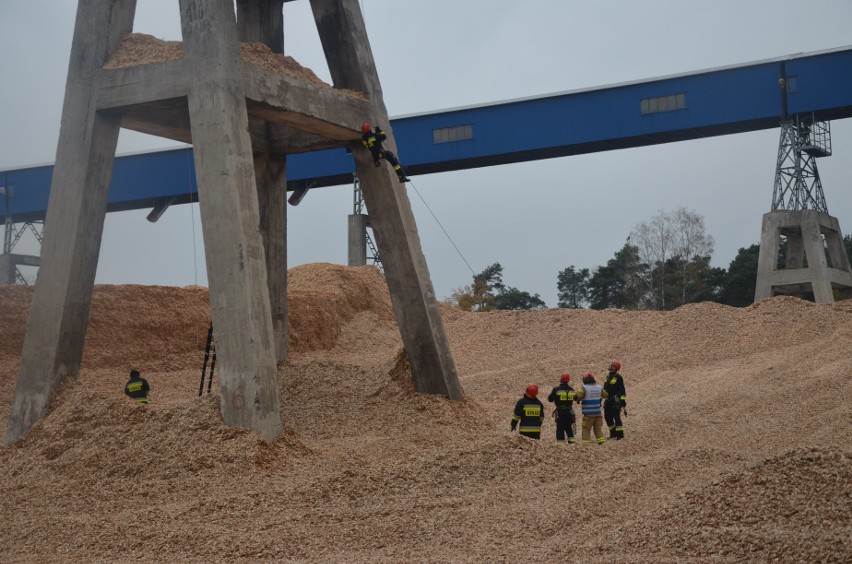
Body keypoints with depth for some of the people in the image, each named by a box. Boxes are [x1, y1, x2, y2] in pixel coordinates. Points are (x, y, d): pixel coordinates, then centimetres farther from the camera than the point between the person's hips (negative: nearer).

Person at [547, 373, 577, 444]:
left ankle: (560, 441, -4)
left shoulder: (556, 390, -12)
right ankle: (571, 439, 14)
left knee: (560, 427, 1)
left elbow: (550, 399, -6)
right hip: (569, 411, 4)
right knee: (569, 427, 19)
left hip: (560, 411, -4)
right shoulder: (571, 390, 3)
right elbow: (575, 398, 14)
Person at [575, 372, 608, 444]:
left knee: (586, 429, 2)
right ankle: (601, 440, 10)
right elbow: (605, 395, 19)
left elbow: (578, 396, -22)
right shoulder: (599, 387, 6)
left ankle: (586, 442, -1)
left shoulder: (584, 388, -11)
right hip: (597, 412, 5)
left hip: (588, 413, -5)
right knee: (598, 428, 14)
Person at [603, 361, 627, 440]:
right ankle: (613, 433, 21)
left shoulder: (618, 377, -8)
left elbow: (622, 390, -12)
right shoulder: (608, 377, 17)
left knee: (616, 417, -11)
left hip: (616, 400, -8)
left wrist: (623, 400, -17)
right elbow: (605, 389, 25)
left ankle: (620, 434, -9)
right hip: (609, 400, 8)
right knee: (608, 417, 10)